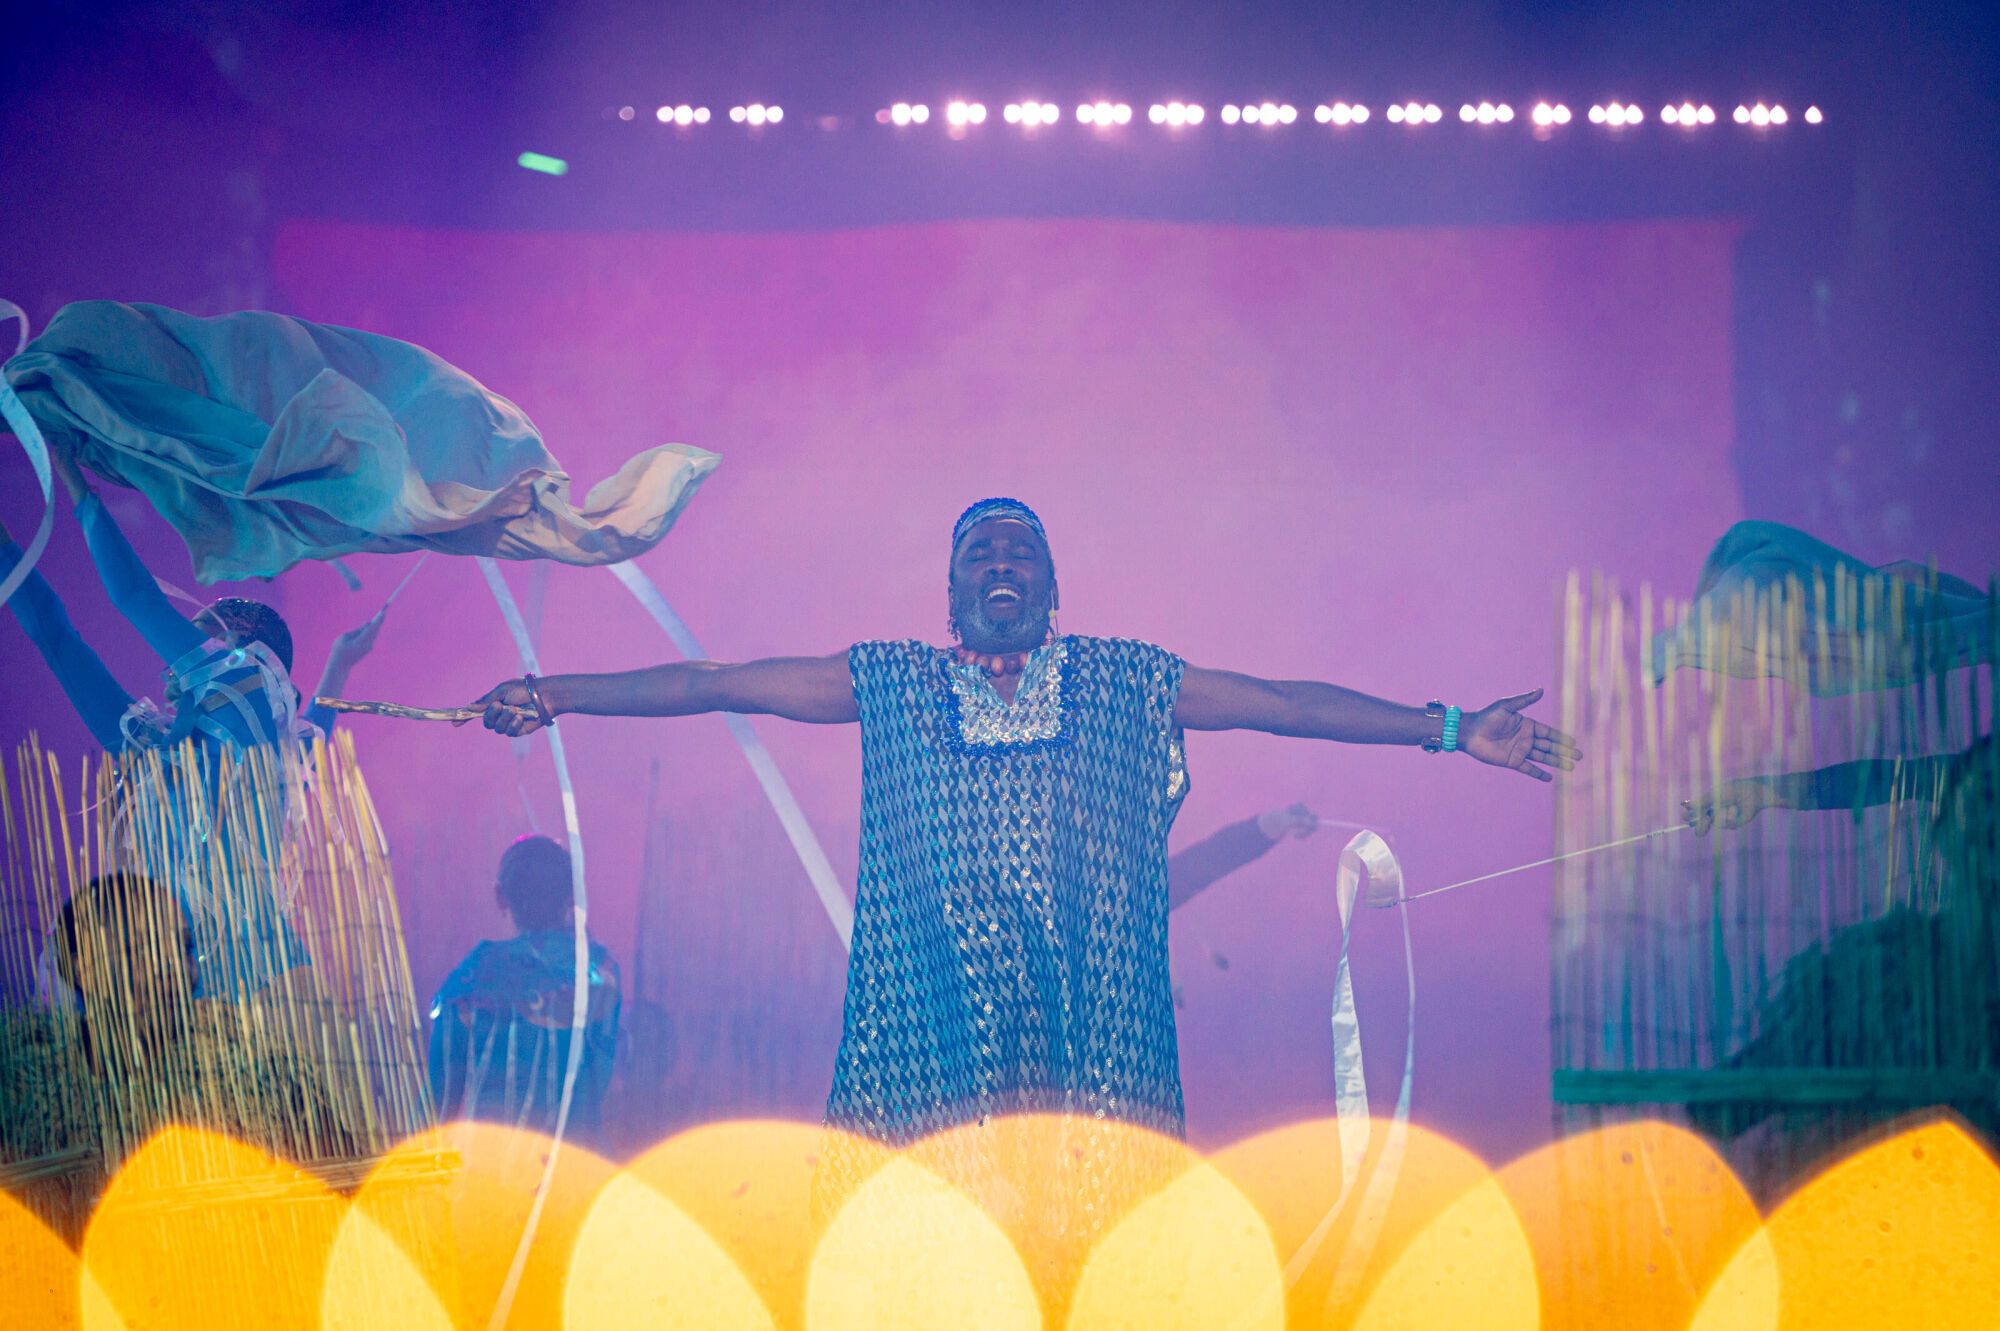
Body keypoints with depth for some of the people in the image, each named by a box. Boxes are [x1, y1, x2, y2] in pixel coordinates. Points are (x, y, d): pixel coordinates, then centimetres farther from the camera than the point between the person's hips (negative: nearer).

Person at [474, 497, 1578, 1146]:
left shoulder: (1129, 683, 16)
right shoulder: (888, 684, 15)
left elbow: (1288, 702, 14)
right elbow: (713, 683, 13)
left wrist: (1450, 729, 11)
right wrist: (552, 695, 8)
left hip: (1093, 1020, 1)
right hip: (930, 1020, 0)